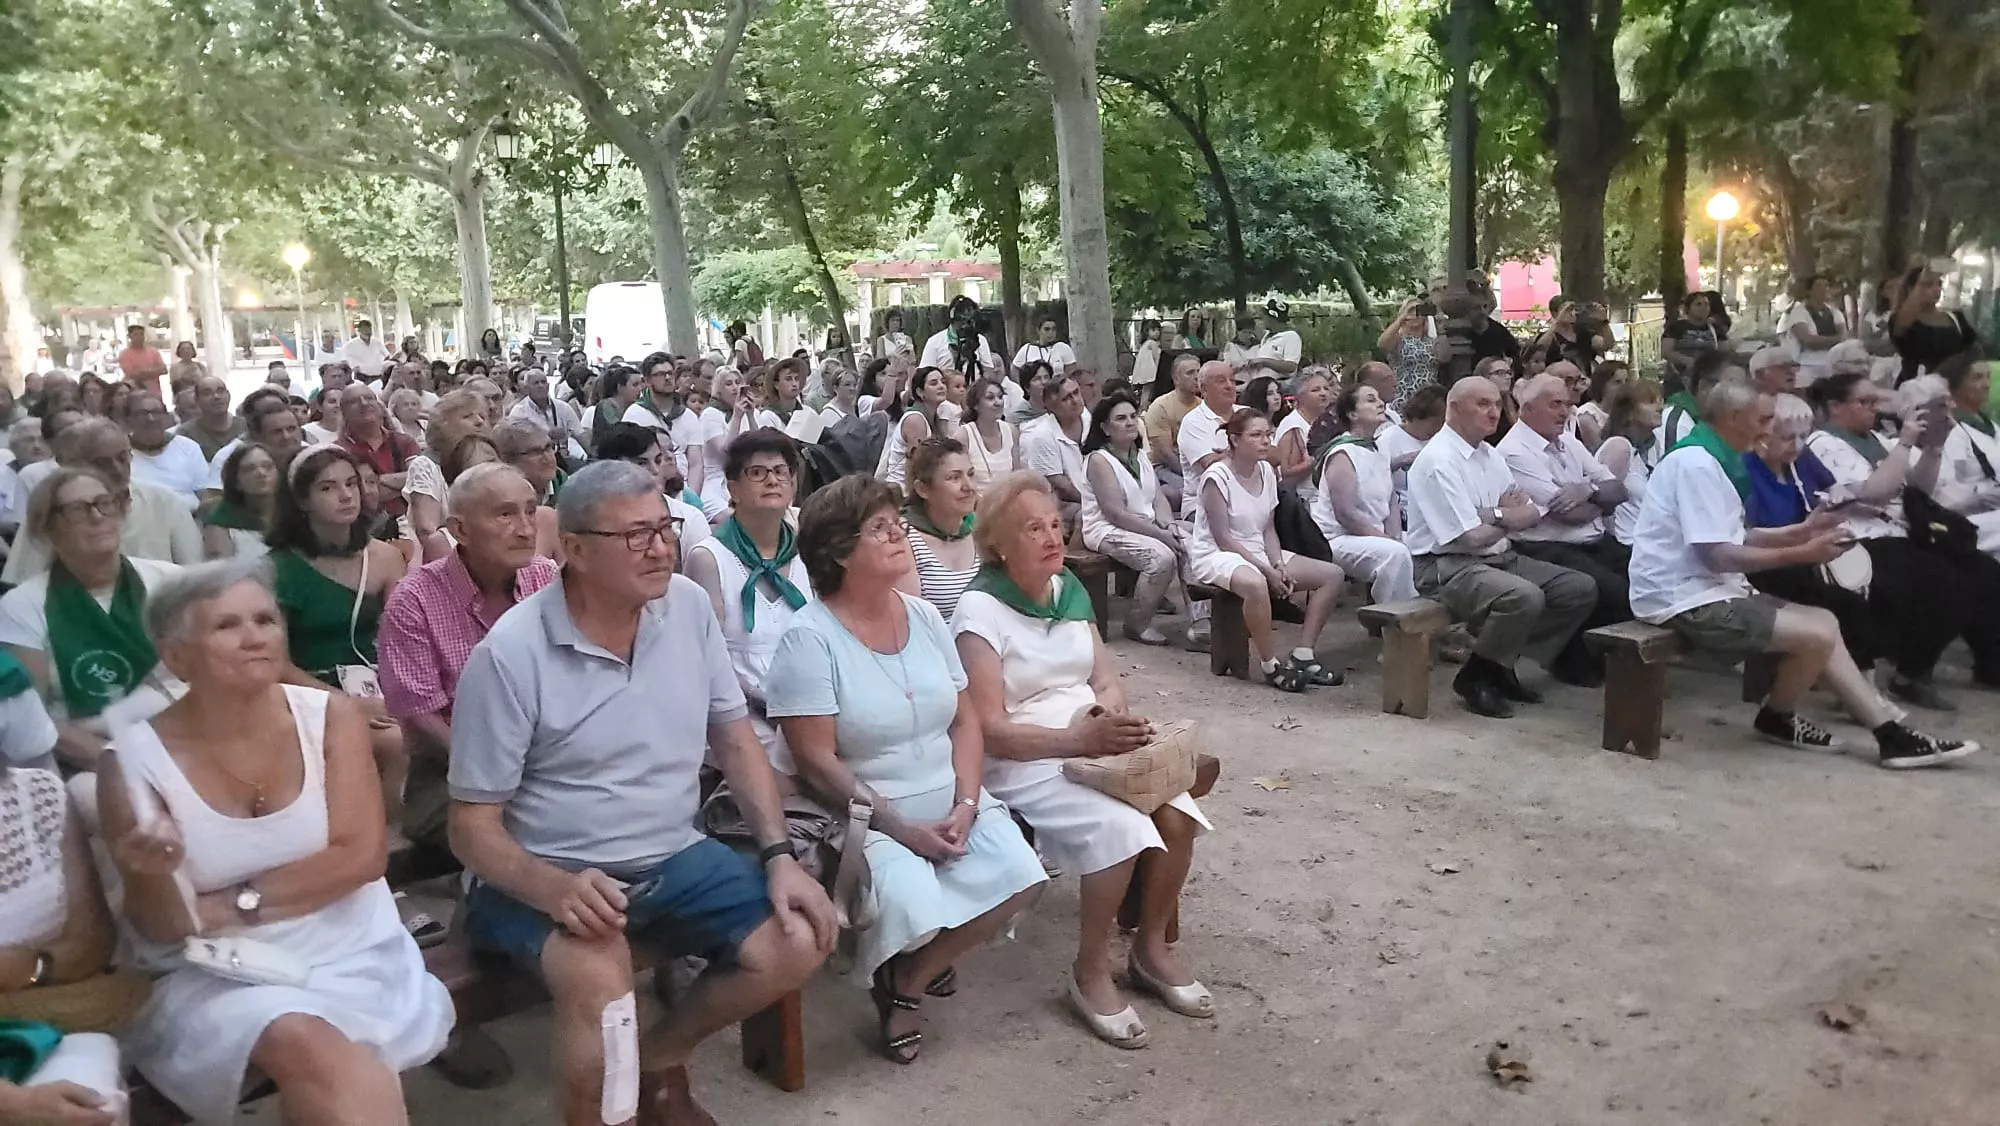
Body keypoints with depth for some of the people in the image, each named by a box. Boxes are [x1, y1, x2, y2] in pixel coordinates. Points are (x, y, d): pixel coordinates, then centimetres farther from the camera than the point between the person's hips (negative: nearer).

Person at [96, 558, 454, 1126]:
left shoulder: (330, 717, -4)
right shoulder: (136, 760, -5)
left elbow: (363, 856, -10)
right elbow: (160, 929, -1)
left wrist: (230, 904, -10)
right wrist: (155, 877, -23)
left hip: (349, 954, 1)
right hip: (215, 976, 0)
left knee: (318, 1058, -29)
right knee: (304, 1044, -30)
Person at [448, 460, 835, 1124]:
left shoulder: (689, 605, -2)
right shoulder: (510, 654, -17)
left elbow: (733, 737, 8)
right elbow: (472, 826, -12)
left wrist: (780, 855, -5)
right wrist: (555, 889, -32)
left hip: (674, 859, 6)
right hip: (550, 876, -5)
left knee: (796, 945, -11)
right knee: (600, 981, -35)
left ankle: (660, 1060, 15)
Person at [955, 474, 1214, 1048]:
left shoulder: (1068, 588, 9)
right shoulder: (980, 611, -12)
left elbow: (1107, 678, 11)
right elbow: (990, 731, -16)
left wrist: (1112, 711, -14)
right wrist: (1078, 739, -27)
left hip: (1096, 746, 7)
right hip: (1022, 764, -6)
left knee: (1176, 816, -18)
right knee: (1121, 829, -29)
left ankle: (1152, 947, 5)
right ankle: (1090, 974, -8)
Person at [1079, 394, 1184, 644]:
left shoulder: (1140, 455, 15)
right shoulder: (1099, 460, -12)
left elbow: (1158, 498, 11)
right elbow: (1116, 513, -18)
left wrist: (1169, 525, -10)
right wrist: (1160, 534, -20)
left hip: (1148, 526, 8)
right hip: (1109, 531, -8)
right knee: (1162, 557, -29)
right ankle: (1137, 625, -13)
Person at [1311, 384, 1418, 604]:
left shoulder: (1380, 450, 14)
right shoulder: (1342, 454, -14)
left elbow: (1391, 502, 12)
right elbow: (1346, 514, -21)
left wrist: (1395, 538, -5)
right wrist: (1388, 539, -17)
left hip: (1373, 536, 9)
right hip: (1337, 539, -9)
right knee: (1396, 553, -29)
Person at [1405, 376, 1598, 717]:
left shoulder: (1491, 455, 14)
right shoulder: (1439, 460, -15)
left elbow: (1531, 515, 10)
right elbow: (1472, 536, -19)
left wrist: (1493, 516, -11)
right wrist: (1507, 517, 1)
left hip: (1500, 558, 10)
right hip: (1449, 567, -10)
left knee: (1581, 588, 0)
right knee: (1525, 597, -34)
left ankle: (1502, 666, 7)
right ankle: (1475, 676, -9)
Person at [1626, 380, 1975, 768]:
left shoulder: (1709, 457, 12)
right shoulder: (1697, 463, -20)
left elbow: (1731, 536, 16)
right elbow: (1718, 556, -23)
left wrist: (1799, 531, 8)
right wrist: (1801, 554, -19)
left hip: (1704, 590, 11)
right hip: (1685, 601, -11)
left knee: (1823, 622, 9)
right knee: (1818, 634, -15)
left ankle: (1891, 734, 8)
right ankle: (1776, 719, 10)